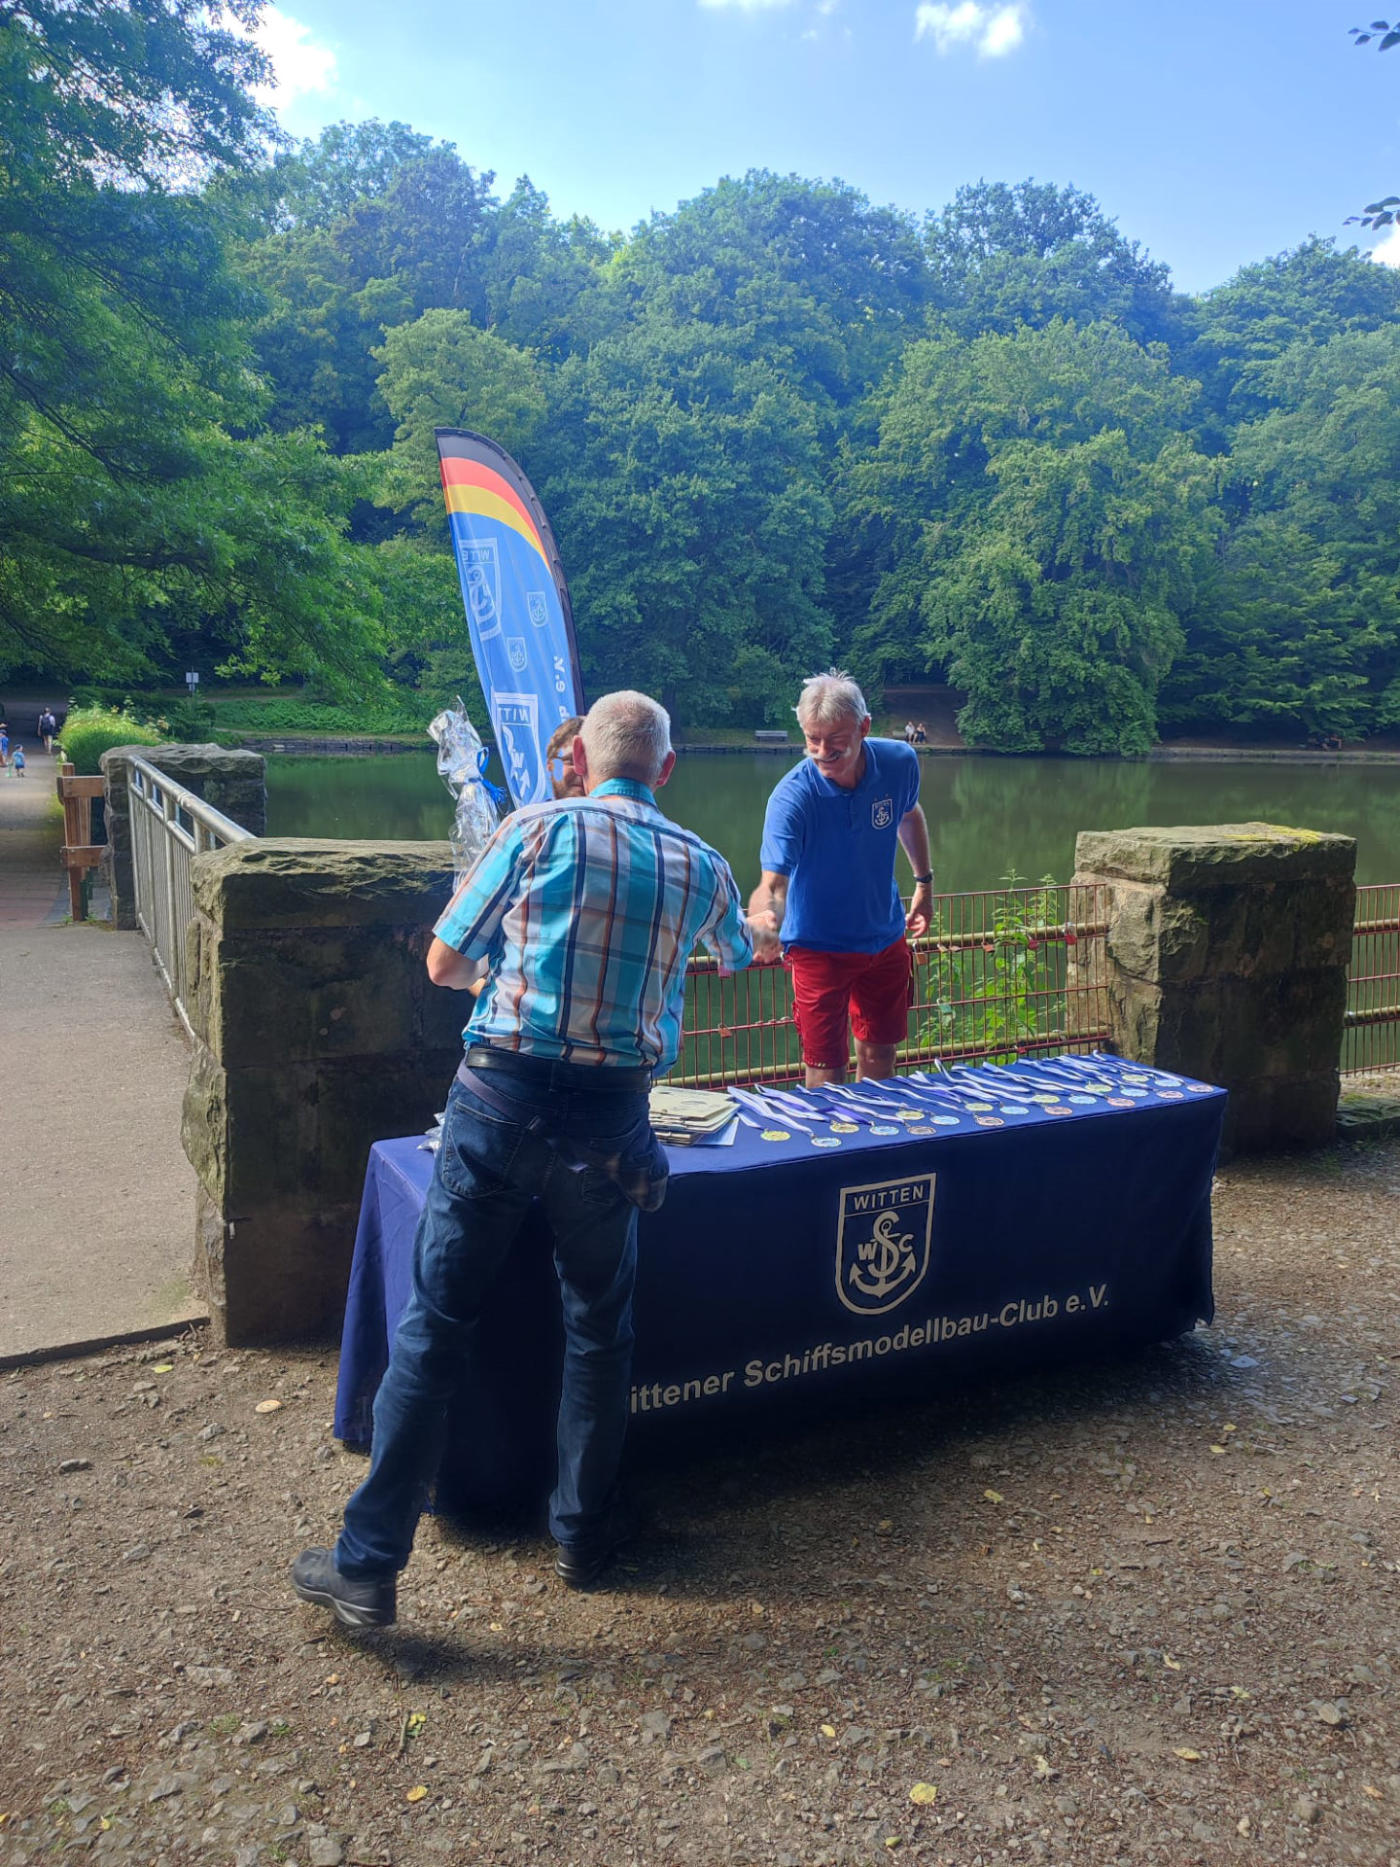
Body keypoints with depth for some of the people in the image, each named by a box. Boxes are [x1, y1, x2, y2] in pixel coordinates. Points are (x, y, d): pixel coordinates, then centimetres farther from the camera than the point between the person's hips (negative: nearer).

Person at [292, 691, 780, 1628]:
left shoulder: (538, 828, -2)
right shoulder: (703, 866, 7)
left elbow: (444, 963, 4)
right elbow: (738, 951, 30)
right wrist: (762, 934, 55)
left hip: (502, 1100, -2)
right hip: (611, 1120, 2)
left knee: (435, 1328, 6)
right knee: (599, 1329, 19)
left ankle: (367, 1565, 14)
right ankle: (584, 1535, 33)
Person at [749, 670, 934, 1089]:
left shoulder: (900, 763, -14)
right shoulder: (792, 797, -29)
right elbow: (773, 883, -39)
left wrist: (924, 882, 14)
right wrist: (764, 921, -61)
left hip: (886, 938, 4)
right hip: (819, 945, -4)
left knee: (879, 1056, 19)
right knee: (827, 1070, -2)